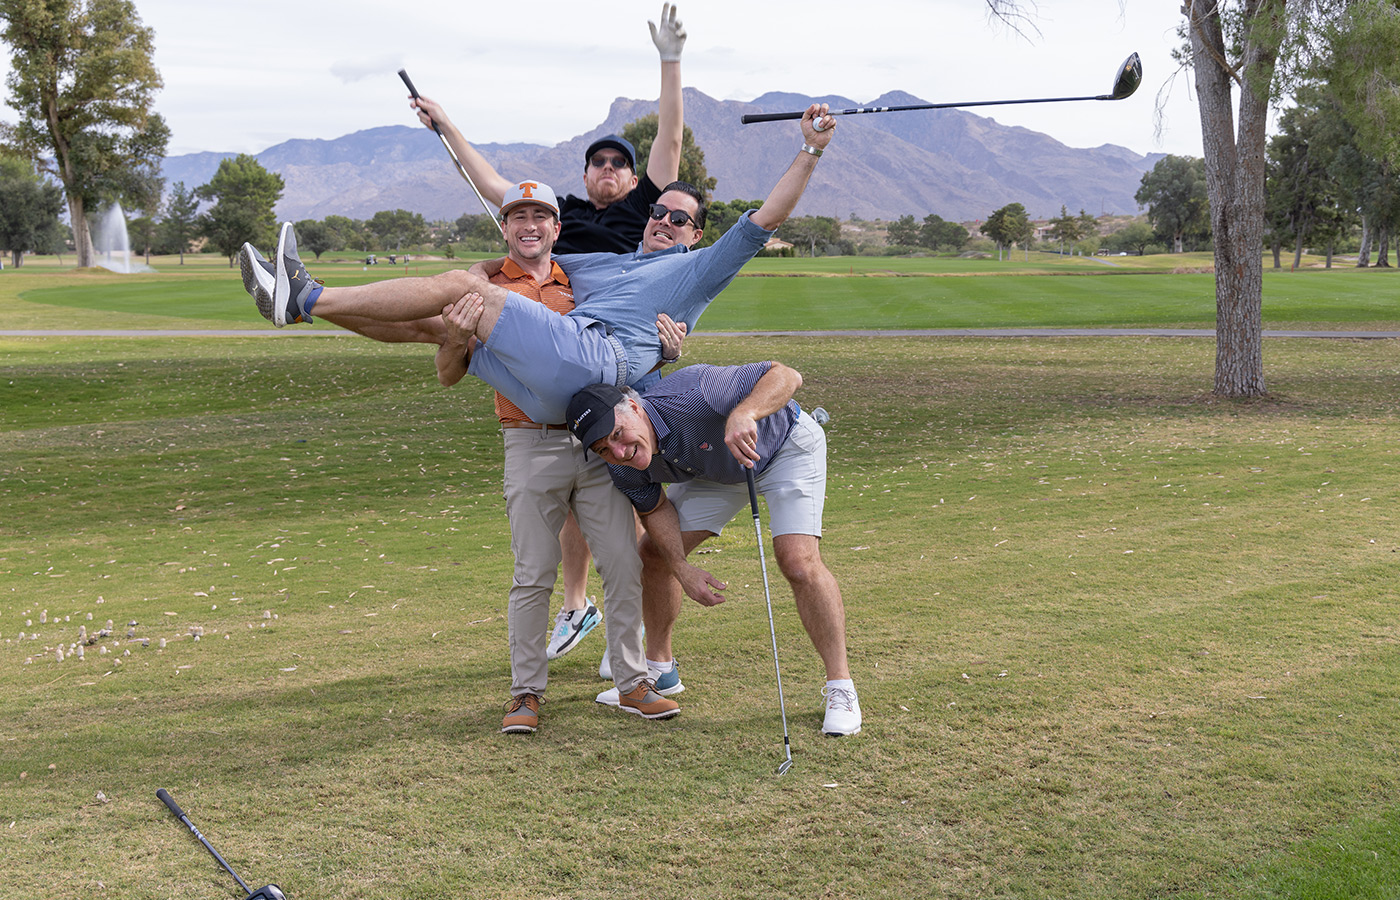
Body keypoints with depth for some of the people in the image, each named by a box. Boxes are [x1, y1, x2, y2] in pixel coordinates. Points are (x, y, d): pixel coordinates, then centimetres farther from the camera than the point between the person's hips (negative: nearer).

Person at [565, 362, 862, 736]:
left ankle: (840, 687, -9)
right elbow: (655, 508, -1)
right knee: (654, 555, 4)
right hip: (715, 469, 6)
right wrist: (683, 570, -15)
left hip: (785, 447, -6)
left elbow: (787, 375, -40)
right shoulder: (623, 466, -21)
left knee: (799, 563, -22)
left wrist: (743, 413, -59)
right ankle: (658, 666, 26)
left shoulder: (690, 395, -41)